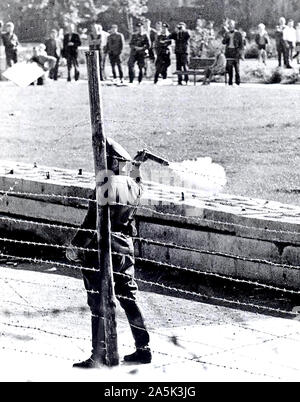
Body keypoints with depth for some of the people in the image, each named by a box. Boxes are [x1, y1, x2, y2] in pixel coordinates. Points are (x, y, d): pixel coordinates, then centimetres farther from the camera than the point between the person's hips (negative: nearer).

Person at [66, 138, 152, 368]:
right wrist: (137, 169, 39)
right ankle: (144, 349, 21)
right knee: (129, 299, 16)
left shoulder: (107, 187, -19)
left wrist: (76, 246, -14)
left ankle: (98, 356, 2)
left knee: (99, 304, -1)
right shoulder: (133, 186, 3)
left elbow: (93, 222, -21)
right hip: (126, 250, 8)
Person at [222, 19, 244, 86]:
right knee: (229, 67, 1)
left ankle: (238, 81, 3)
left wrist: (240, 52, -8)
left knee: (236, 67, -4)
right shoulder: (227, 34, 14)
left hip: (235, 51, -3)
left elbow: (241, 44, 2)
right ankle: (230, 82, 6)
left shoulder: (238, 34, 2)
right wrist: (227, 37, -11)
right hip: (229, 52, 4)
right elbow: (224, 42, 6)